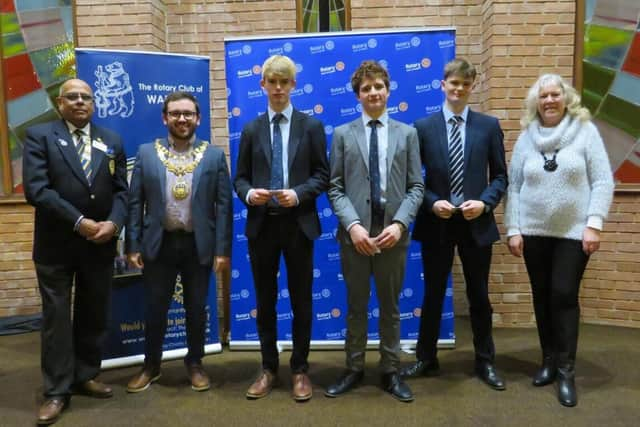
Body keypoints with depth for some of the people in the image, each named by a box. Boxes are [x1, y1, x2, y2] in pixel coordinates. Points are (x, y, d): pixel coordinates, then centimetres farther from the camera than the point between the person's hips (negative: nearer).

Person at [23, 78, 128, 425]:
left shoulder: (112, 141, 8)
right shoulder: (39, 136, -2)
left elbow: (121, 190, 5)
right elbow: (36, 189, -14)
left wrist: (114, 223, -13)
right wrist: (79, 222, -19)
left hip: (100, 243, 4)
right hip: (56, 244, -3)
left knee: (95, 315, 13)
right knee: (57, 317, 6)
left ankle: (86, 376, 30)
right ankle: (57, 391, 18)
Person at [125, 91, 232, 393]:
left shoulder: (214, 156, 0)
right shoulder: (146, 153, 3)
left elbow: (223, 205, -3)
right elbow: (135, 203, 2)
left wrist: (222, 249, -7)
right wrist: (133, 246, -3)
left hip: (198, 244, 0)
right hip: (158, 243, 1)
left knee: (196, 308, 11)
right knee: (154, 308, 11)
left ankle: (194, 363, 30)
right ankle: (151, 365, 31)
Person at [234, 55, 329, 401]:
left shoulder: (311, 126, 5)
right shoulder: (251, 129, 10)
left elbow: (322, 175, 1)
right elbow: (240, 177, 9)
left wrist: (298, 194, -16)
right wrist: (249, 194, -13)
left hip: (298, 223, -2)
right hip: (261, 224, 2)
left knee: (301, 300, 7)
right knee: (265, 301, 10)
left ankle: (300, 369, 23)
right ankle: (269, 368, 25)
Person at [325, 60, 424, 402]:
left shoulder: (407, 133, 7)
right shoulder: (343, 134, 4)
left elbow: (416, 187, 2)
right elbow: (335, 188, -1)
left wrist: (399, 224, -12)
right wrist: (353, 225, -14)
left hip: (393, 232, 1)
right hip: (355, 232, 0)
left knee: (390, 307, 12)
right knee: (356, 307, 11)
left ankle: (390, 372, 26)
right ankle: (354, 369, 26)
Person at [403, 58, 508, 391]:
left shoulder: (489, 125, 3)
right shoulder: (423, 127, 1)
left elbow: (500, 175, 4)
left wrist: (484, 203, -13)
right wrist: (432, 203, -14)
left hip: (476, 222, 1)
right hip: (436, 222, 0)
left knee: (479, 296, 12)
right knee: (433, 294, 11)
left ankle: (485, 362, 28)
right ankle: (426, 358, 27)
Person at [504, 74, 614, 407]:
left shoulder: (585, 130, -2)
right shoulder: (526, 137, 5)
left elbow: (603, 182, -5)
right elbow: (513, 187, 5)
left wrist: (594, 224, -13)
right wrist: (512, 229, 0)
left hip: (573, 232, -2)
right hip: (533, 232, 3)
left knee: (564, 296, -5)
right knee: (542, 296, 9)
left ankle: (566, 370, 9)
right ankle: (549, 360, 25)